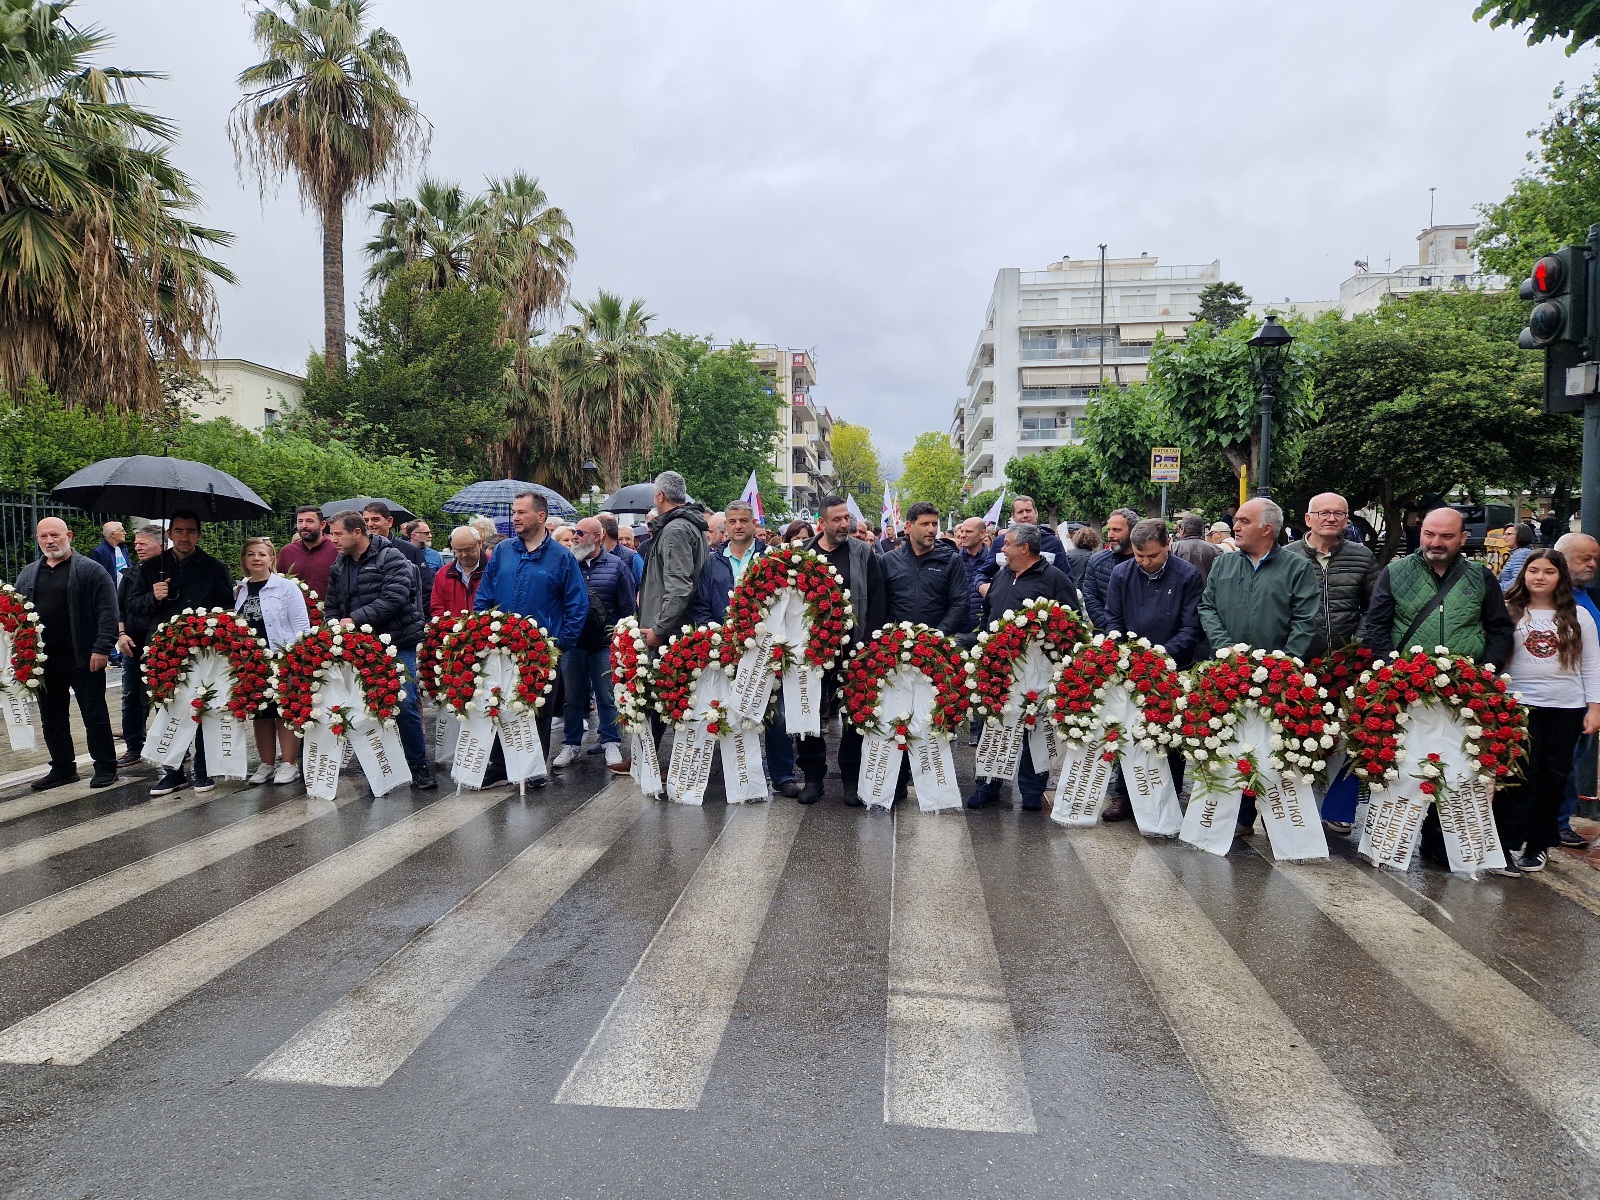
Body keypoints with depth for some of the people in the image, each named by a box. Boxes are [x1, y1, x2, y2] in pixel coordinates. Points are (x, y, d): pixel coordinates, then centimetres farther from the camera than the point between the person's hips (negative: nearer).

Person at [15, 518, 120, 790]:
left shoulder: (91, 570, -4)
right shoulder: (28, 574, 14)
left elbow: (107, 612, -11)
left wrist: (102, 648, -18)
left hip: (84, 660, -6)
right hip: (44, 662, 6)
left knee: (95, 715, 2)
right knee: (52, 718, 12)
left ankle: (105, 767, 11)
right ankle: (62, 768, 23)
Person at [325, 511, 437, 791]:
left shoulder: (391, 558, -7)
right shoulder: (340, 567, 15)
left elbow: (394, 598, -20)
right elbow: (332, 608, 19)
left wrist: (356, 618, -21)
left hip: (398, 644, -6)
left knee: (404, 704, -7)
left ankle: (419, 767, 6)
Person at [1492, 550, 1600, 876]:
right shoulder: (1509, 612, 0)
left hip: (1567, 708, 3)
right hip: (1519, 705, -3)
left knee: (1553, 777, 8)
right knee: (1519, 776, -4)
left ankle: (1538, 844, 19)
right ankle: (1509, 845, 1)